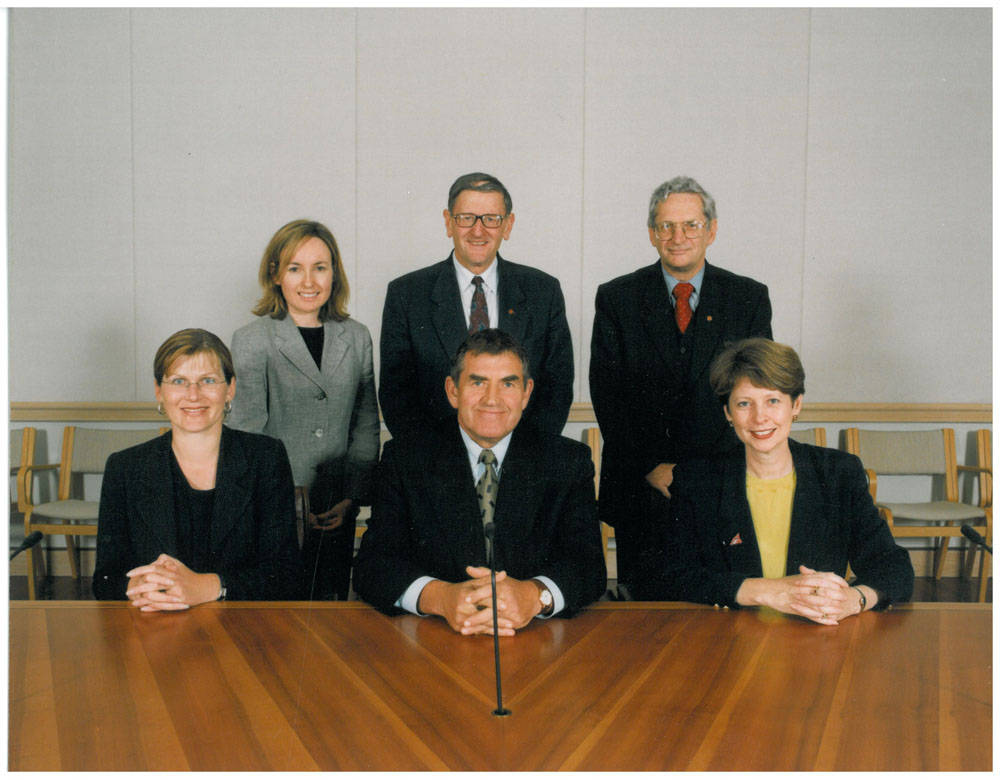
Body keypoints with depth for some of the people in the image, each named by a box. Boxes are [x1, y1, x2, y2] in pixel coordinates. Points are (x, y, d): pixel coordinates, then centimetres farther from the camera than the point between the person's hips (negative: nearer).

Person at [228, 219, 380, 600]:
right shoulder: (251, 340, -2)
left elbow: (366, 424, 11)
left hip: (337, 514, 3)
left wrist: (351, 498, 1)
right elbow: (248, 431, -5)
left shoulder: (357, 338, 9)